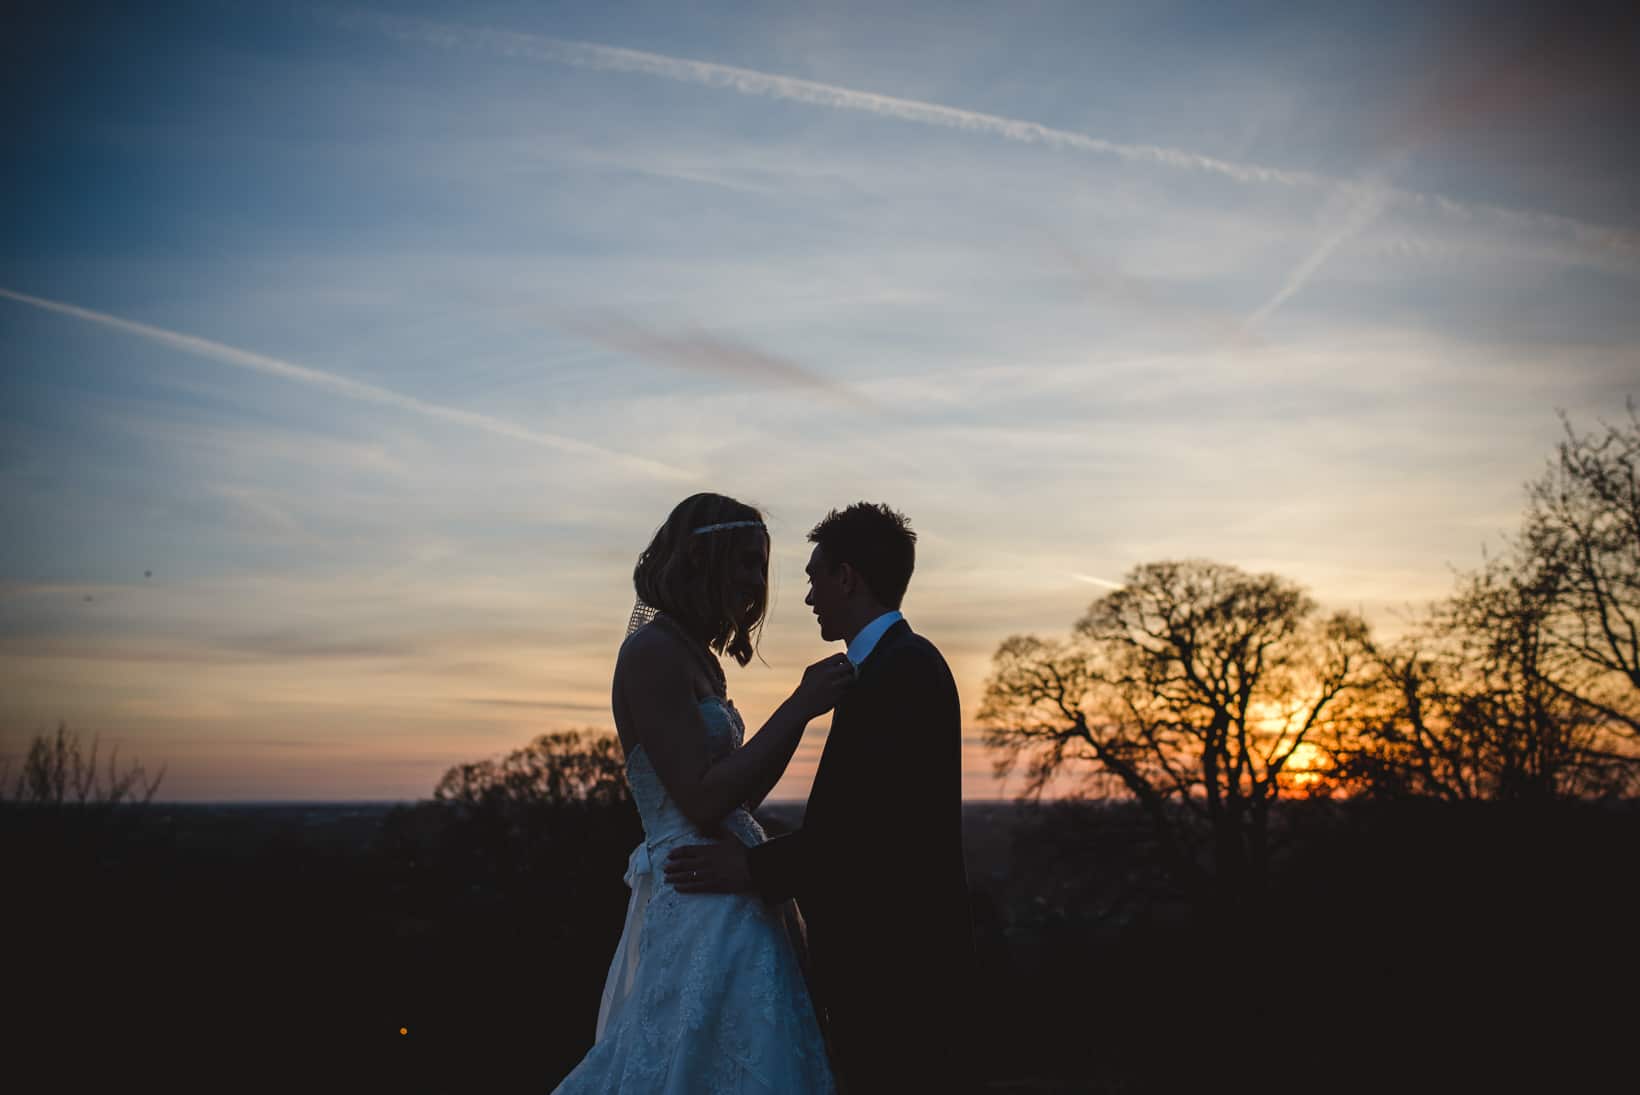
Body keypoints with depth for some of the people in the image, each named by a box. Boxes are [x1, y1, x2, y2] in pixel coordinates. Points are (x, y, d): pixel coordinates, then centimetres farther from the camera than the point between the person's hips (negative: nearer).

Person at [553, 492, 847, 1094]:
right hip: (701, 909, -9)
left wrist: (808, 706, 7)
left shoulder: (695, 656, 15)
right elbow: (704, 802, -21)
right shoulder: (653, 651, -14)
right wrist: (799, 707, -17)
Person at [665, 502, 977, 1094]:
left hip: (899, 962, -10)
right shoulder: (898, 662, 15)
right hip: (881, 959, 10)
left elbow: (885, 823, -24)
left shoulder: (906, 667, -15)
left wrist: (757, 867, -19)